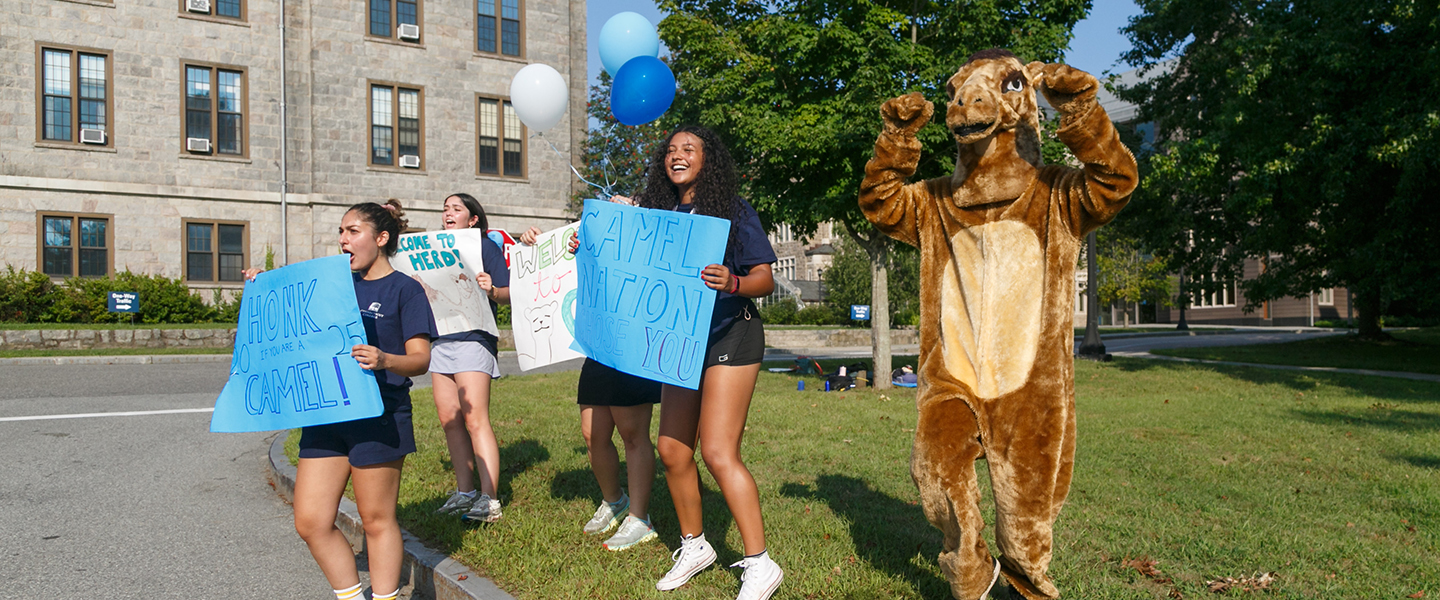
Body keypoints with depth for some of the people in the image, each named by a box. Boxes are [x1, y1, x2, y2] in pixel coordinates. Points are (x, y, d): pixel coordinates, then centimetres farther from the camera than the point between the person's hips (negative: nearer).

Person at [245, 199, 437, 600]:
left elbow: (420, 359, -10)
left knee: (377, 520, 3)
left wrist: (385, 361, -31)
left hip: (378, 417, -6)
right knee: (310, 522, 5)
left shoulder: (404, 289, -3)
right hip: (326, 414, 6)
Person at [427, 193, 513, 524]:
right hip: (440, 338, 7)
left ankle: (489, 499, -7)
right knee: (449, 419, 7)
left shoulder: (486, 246, 0)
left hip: (473, 338, -7)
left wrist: (491, 289, -26)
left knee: (475, 420, -10)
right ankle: (465, 492, 16)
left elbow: (507, 295, -6)